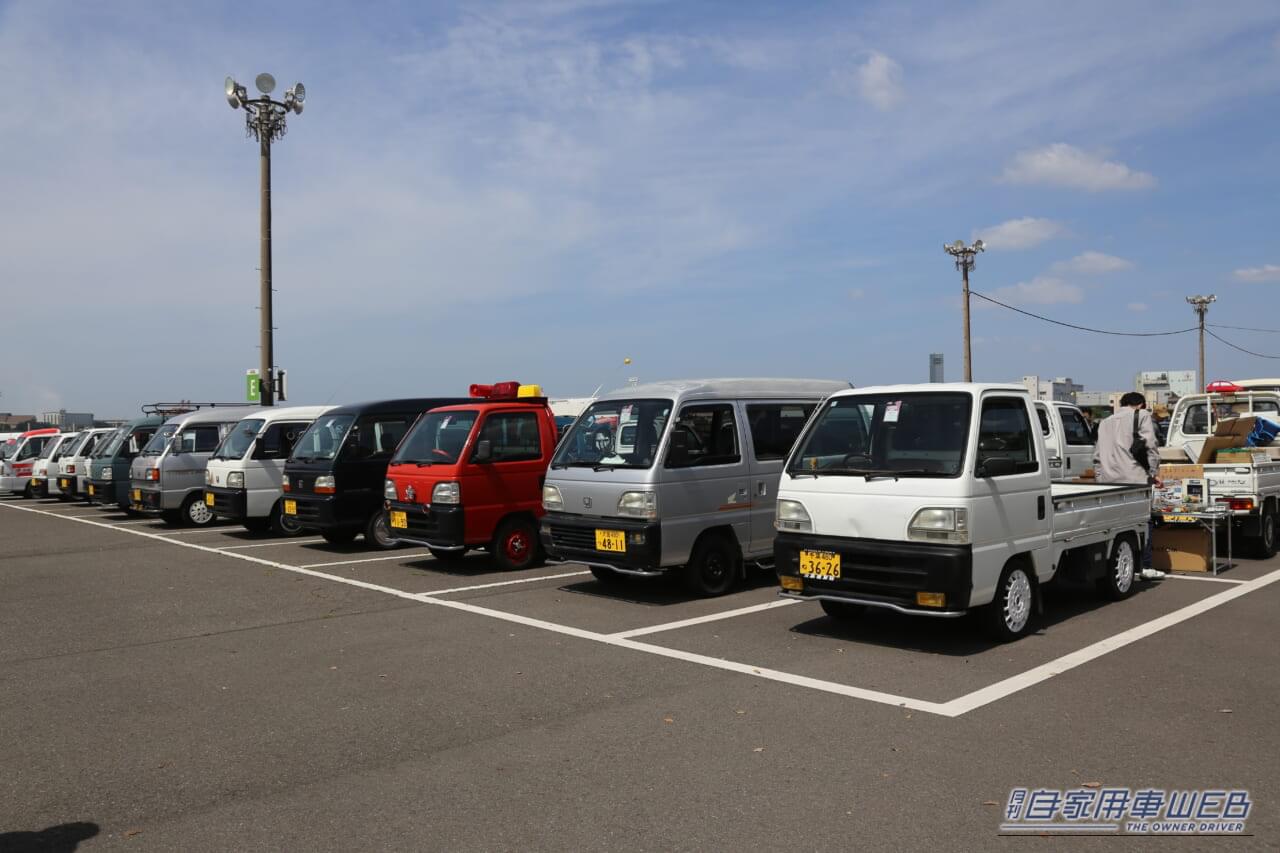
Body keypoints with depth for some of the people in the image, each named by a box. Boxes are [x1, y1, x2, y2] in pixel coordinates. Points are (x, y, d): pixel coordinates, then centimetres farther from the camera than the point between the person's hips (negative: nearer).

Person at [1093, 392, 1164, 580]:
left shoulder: (1105, 422, 23)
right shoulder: (1141, 415, 8)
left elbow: (1097, 455, 20)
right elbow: (1150, 445, -4)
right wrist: (1154, 472, 1)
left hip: (1108, 480, 5)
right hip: (1133, 478, -5)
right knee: (1144, 522, 4)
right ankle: (1145, 567, 2)